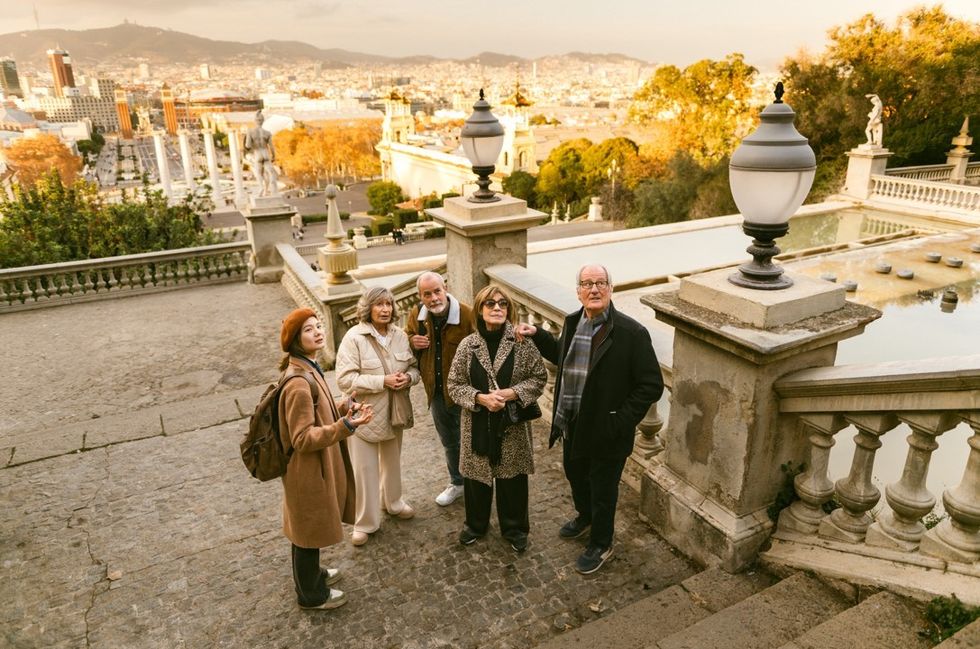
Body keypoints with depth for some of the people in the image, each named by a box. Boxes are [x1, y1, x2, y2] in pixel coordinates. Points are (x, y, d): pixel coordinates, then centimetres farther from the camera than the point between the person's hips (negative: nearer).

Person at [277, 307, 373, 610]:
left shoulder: (308, 368, 2)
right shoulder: (298, 384, -30)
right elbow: (303, 439, -27)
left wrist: (343, 407, -1)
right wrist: (346, 425, -33)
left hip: (316, 464, 9)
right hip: (308, 469, -9)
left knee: (310, 527, 27)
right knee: (309, 530, 11)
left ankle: (311, 574, 48)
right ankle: (312, 594, 32)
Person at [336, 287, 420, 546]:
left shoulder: (400, 335, -3)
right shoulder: (354, 338, -18)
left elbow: (415, 367, 7)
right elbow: (345, 379, -22)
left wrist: (408, 377, -16)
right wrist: (382, 381, -26)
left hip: (394, 411, 5)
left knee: (392, 461, 24)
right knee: (365, 468, 5)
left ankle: (392, 501, 48)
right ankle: (365, 522, 23)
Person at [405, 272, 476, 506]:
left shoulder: (466, 315, -21)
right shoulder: (416, 314, -4)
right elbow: (406, 336, 14)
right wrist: (413, 342, -10)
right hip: (436, 391, 5)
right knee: (449, 441, 24)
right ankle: (457, 482, 45)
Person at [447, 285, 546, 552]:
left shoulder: (522, 342, -9)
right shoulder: (467, 345, -6)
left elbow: (539, 377, -5)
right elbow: (455, 385, -2)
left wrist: (510, 393, -18)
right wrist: (481, 398, -18)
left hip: (512, 425, -1)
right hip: (477, 424, 1)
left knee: (512, 477, 12)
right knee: (476, 476, 16)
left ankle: (514, 528, 35)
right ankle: (476, 523, 40)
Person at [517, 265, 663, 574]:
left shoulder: (632, 332, -21)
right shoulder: (573, 322, -1)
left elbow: (652, 385, -18)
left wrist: (621, 421, -20)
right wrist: (537, 334, 8)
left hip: (606, 431, -6)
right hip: (572, 424, 7)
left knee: (603, 490, 13)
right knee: (575, 474, 28)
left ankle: (601, 545, 39)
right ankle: (585, 518, 57)